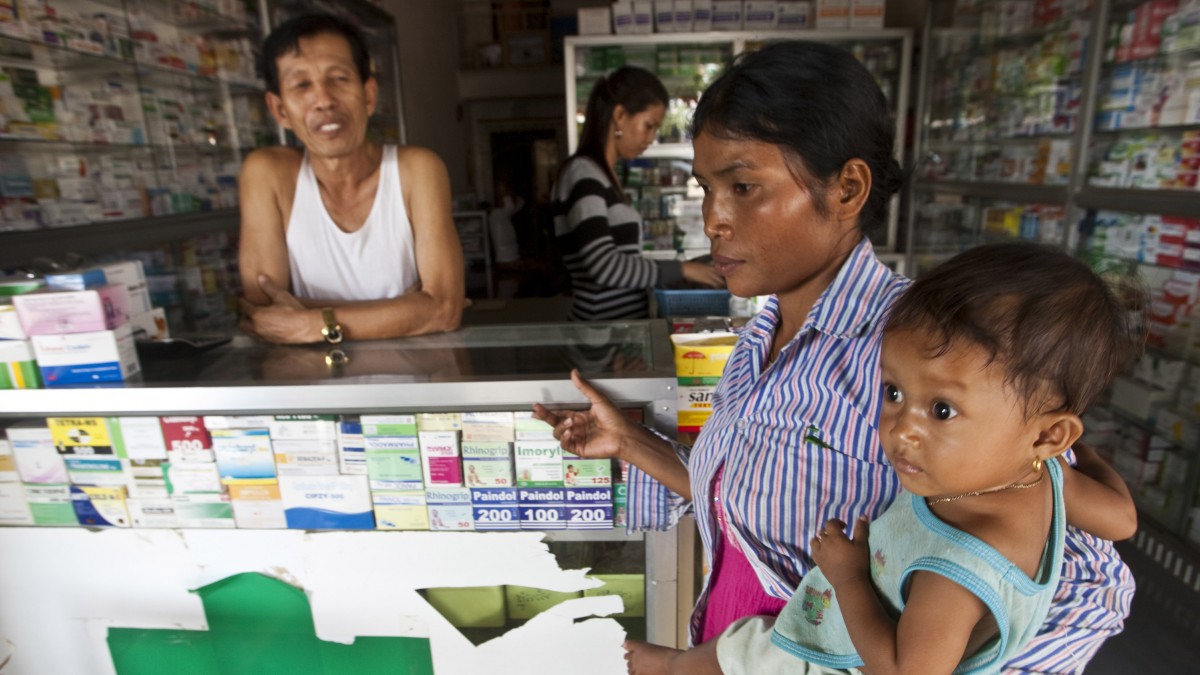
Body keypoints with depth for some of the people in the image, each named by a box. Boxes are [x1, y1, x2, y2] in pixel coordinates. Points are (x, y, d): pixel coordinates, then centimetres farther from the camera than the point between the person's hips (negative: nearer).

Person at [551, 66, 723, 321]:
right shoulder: (582, 173, -12)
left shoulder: (601, 175, 13)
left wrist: (673, 273, 5)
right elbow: (604, 266, -22)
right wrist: (680, 269, -14)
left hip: (622, 327, 8)